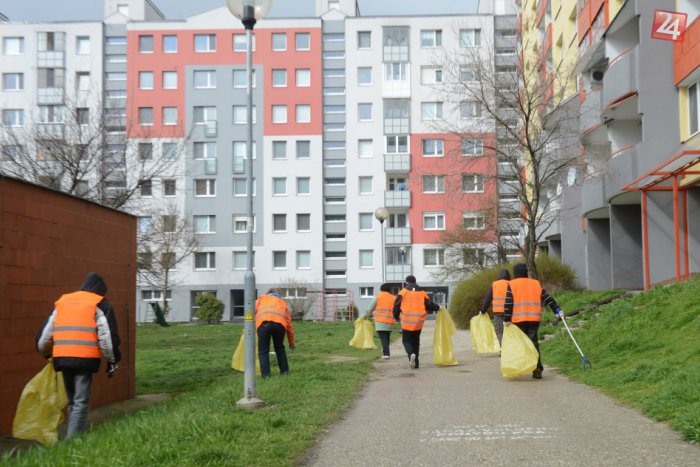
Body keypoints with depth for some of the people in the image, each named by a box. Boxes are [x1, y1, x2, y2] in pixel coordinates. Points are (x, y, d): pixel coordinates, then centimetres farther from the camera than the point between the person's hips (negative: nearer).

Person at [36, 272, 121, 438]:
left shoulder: (62, 302, 20)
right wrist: (113, 361, 6)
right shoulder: (100, 304, 5)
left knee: (72, 401, 18)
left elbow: (45, 333, 21)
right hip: (84, 358, -5)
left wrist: (46, 353, 37)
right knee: (81, 402, -4)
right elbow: (107, 336, -3)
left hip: (62, 358, 5)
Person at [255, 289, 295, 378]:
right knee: (280, 348, 24)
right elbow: (289, 322, 35)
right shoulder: (282, 302, 37)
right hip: (280, 323, 2)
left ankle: (265, 374, 1)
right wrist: (291, 342, 40)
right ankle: (284, 371, 26)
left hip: (263, 323, -2)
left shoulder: (261, 298, 34)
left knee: (263, 351, 9)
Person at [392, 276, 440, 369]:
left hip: (407, 322, -3)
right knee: (416, 341, 17)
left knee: (406, 340, 8)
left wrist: (396, 317, 14)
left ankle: (411, 354, -22)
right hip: (418, 323, 3)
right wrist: (438, 307, 26)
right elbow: (429, 305, 5)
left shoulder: (403, 292, -1)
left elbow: (397, 305, -3)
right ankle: (415, 362, 15)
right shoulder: (422, 292, 8)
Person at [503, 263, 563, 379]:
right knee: (533, 343, 4)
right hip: (534, 319, 2)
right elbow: (548, 298, 9)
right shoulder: (536, 283, 12)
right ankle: (537, 370, -4)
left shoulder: (511, 284, 2)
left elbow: (508, 303, -5)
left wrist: (506, 319, -5)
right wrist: (557, 311, 13)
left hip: (518, 319, -2)